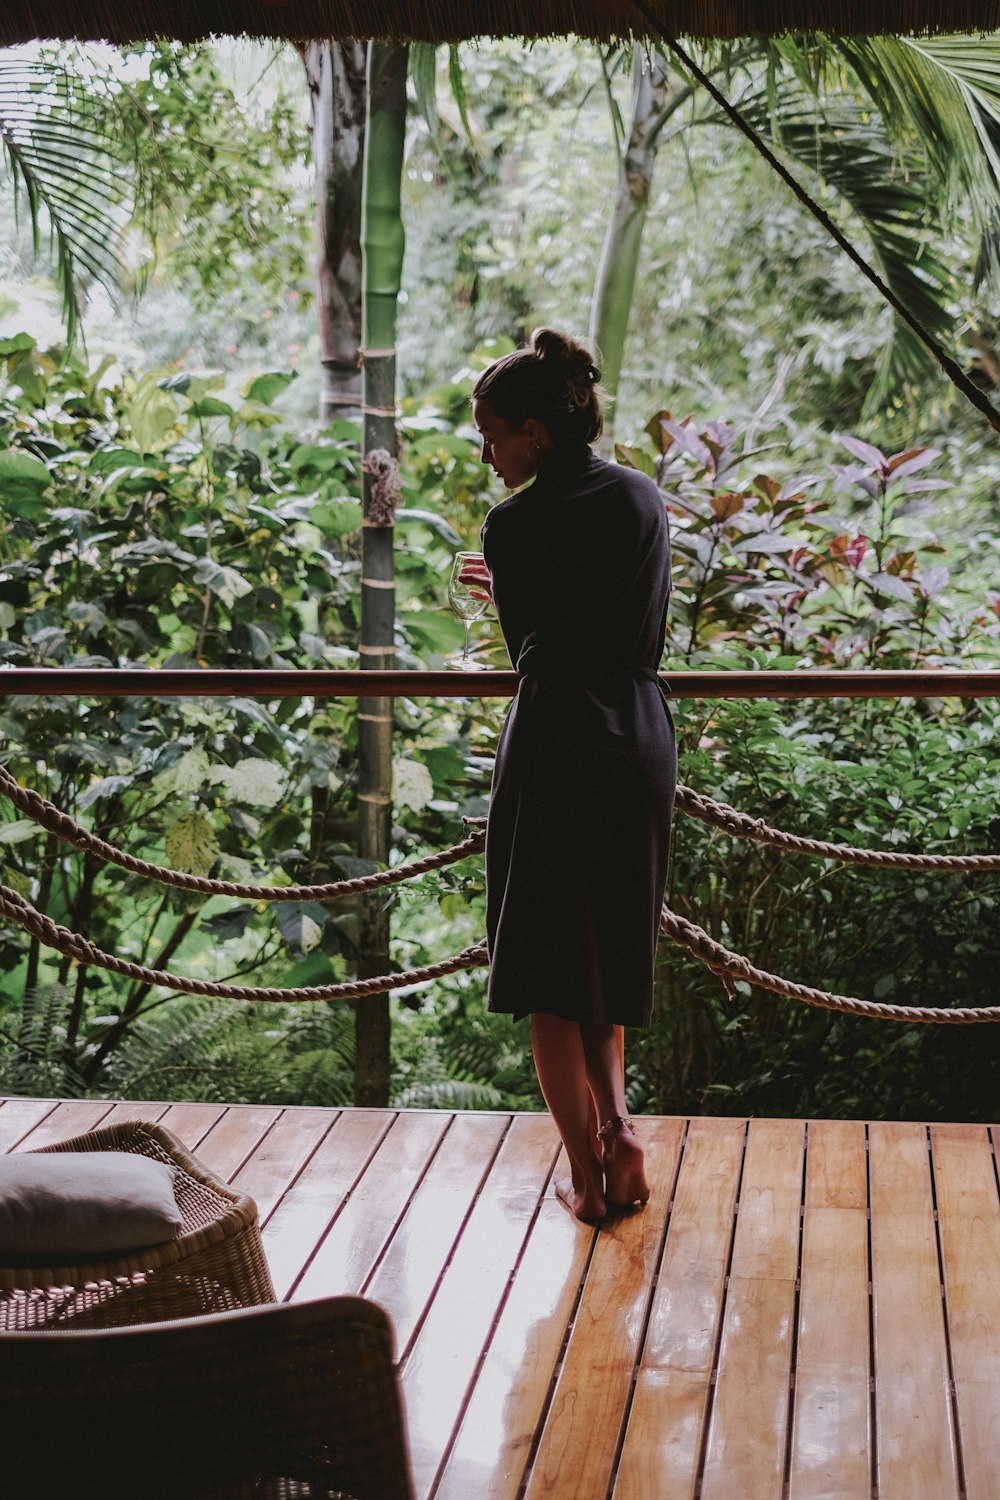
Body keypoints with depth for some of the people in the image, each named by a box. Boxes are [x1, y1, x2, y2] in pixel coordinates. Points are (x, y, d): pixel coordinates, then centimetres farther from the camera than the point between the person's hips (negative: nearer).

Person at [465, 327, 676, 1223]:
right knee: (611, 953, 20)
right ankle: (617, 1127, 8)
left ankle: (587, 1169, 8)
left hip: (556, 751, -6)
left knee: (548, 972, 6)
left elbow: (533, 650, -4)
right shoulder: (644, 499, 6)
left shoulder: (517, 525, -13)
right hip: (643, 745, 6)